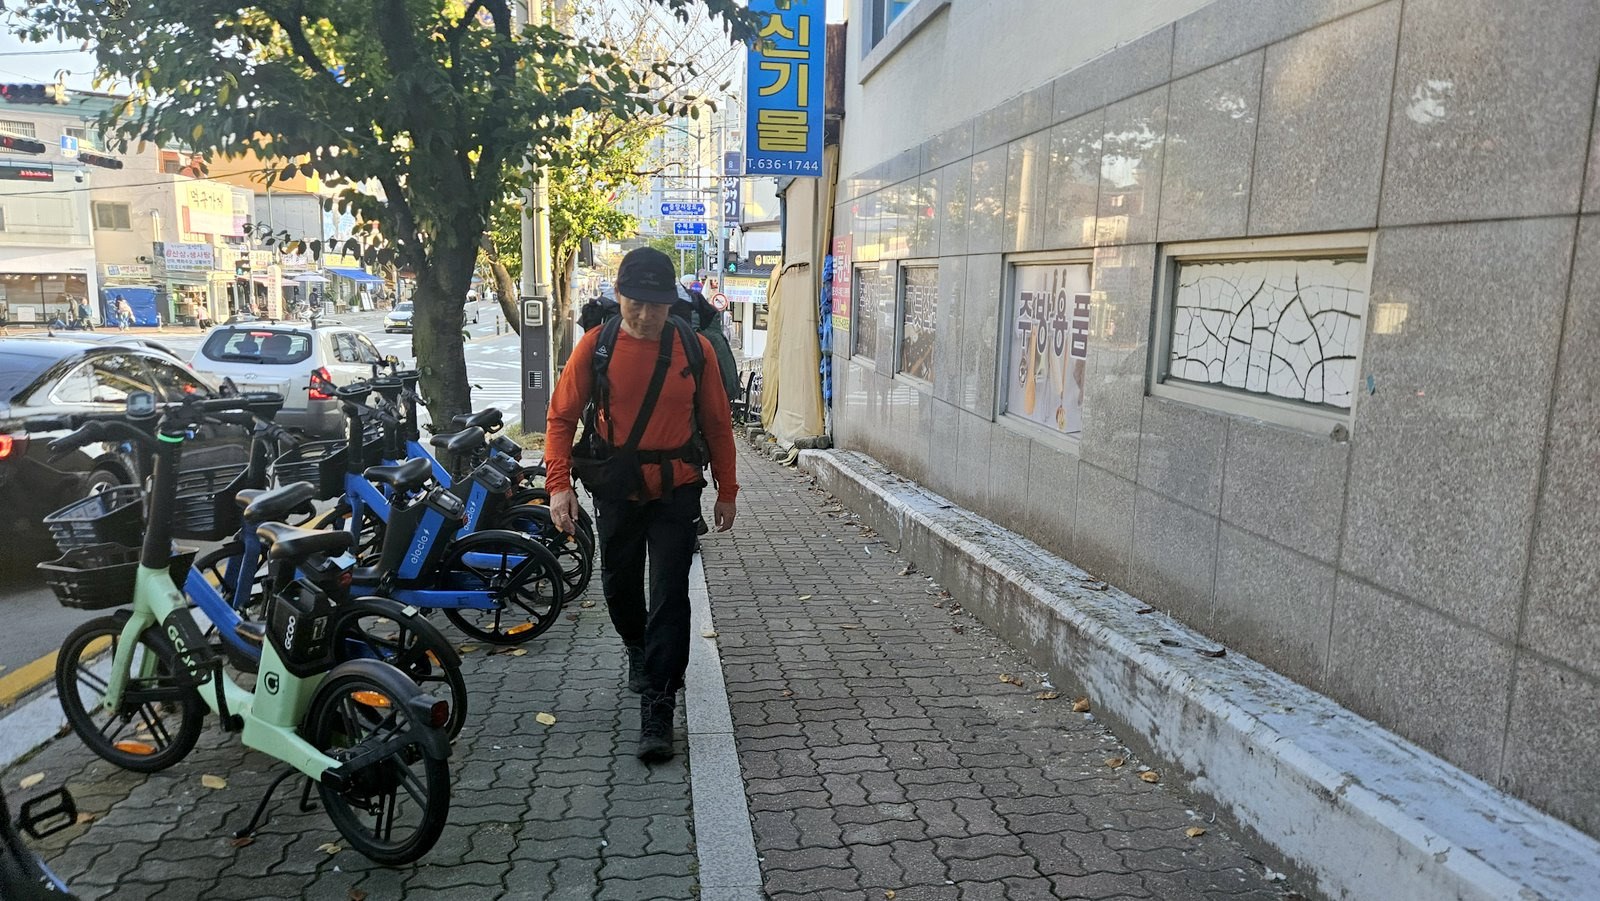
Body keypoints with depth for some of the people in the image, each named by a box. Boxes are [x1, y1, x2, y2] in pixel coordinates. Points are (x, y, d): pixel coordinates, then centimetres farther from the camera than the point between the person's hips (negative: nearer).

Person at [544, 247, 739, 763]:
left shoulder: (695, 349, -5)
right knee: (619, 585, 18)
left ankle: (658, 709, 2)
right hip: (615, 492, 2)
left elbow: (716, 423, 4)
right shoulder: (596, 346, -6)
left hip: (676, 492, -1)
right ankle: (638, 650, 50)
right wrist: (558, 482, -11)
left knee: (669, 596, -5)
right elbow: (561, 416, 0)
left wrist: (726, 491, 6)